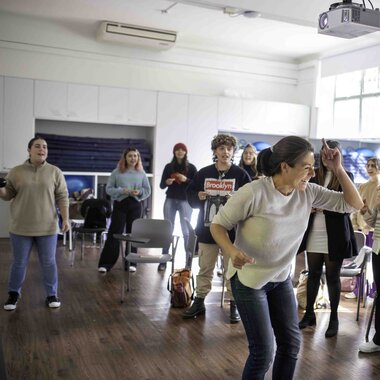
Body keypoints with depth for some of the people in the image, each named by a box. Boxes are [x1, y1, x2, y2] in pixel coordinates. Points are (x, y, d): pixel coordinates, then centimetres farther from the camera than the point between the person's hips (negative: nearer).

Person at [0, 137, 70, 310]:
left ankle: (52, 294, 20)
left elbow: (62, 197, 0)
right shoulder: (16, 172, 3)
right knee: (19, 263, 11)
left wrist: (65, 219, -7)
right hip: (20, 228, 1)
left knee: (48, 263, 7)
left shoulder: (55, 172, 1)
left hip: (47, 228, 0)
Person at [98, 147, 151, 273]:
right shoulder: (117, 172, -1)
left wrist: (139, 192, -14)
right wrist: (122, 190, -17)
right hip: (120, 205, -2)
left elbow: (147, 190, 8)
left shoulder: (141, 173, 6)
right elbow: (108, 189, -3)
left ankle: (131, 262, 18)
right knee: (114, 234, -2)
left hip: (135, 206, 2)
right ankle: (105, 263, 2)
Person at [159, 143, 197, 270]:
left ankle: (188, 261, 3)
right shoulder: (168, 167, 7)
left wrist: (186, 180, -17)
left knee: (186, 231, -1)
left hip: (185, 201, -2)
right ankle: (163, 261, 6)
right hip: (170, 201, 2)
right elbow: (161, 185, 7)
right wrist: (167, 182, -14)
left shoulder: (191, 167, 2)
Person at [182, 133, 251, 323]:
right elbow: (190, 195, 12)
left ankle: (234, 305, 17)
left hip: (231, 230, -2)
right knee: (205, 268, 12)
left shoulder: (241, 174, -3)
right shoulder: (203, 173, 4)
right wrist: (198, 197, -9)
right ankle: (199, 302, 25)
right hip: (207, 229, 3)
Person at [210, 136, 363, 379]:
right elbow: (218, 224, -17)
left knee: (291, 343, 13)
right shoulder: (254, 193, -27)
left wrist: (338, 169, -17)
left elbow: (354, 204, -4)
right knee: (263, 351, -4)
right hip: (249, 278, -6)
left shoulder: (308, 193, -10)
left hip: (281, 278, 6)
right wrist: (232, 251, -36)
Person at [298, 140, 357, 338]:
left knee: (332, 276, 7)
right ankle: (309, 313, 25)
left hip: (335, 235, -3)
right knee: (313, 274, 12)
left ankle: (334, 318, 20)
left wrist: (322, 206, -20)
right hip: (313, 234, 3)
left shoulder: (346, 176, -2)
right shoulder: (313, 174, 5)